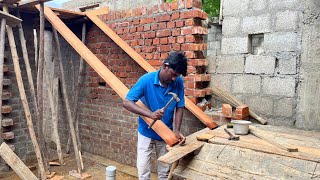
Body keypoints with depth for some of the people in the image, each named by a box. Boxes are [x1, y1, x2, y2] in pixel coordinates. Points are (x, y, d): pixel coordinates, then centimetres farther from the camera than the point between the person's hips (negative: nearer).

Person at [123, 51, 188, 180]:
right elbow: (126, 102, -23)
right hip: (146, 132, -2)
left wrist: (176, 130, -17)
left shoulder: (178, 82, -12)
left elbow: (179, 107, -4)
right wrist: (150, 114, -36)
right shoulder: (146, 80, -22)